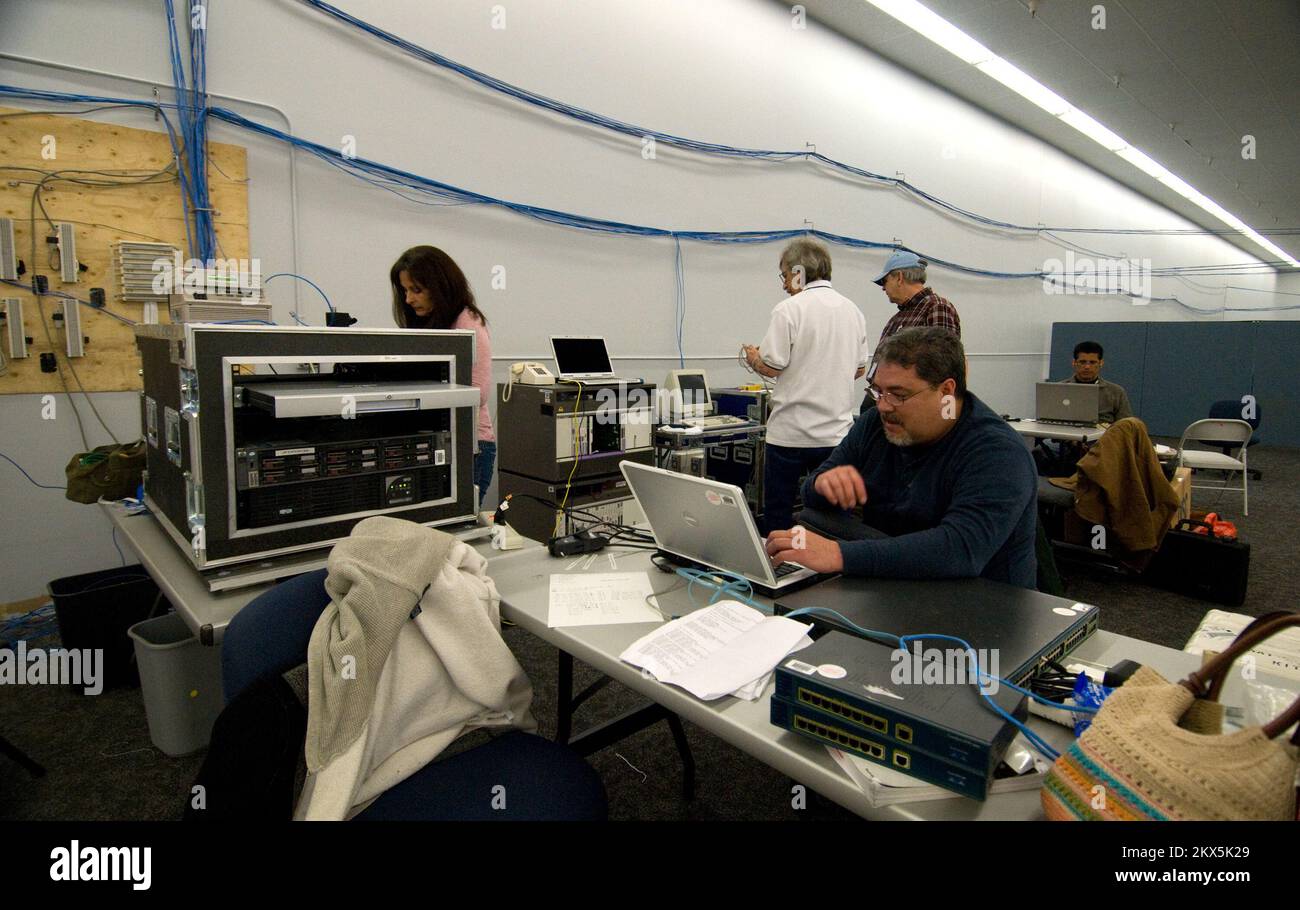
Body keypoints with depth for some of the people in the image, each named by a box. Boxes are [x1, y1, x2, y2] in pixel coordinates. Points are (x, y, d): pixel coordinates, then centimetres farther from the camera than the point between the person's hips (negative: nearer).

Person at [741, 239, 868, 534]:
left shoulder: (789, 309, -11)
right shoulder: (853, 310, 8)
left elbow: (772, 366, -13)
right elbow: (859, 369, 15)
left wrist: (753, 358, 7)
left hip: (791, 432, -6)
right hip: (836, 431, 6)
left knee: (778, 514, 7)